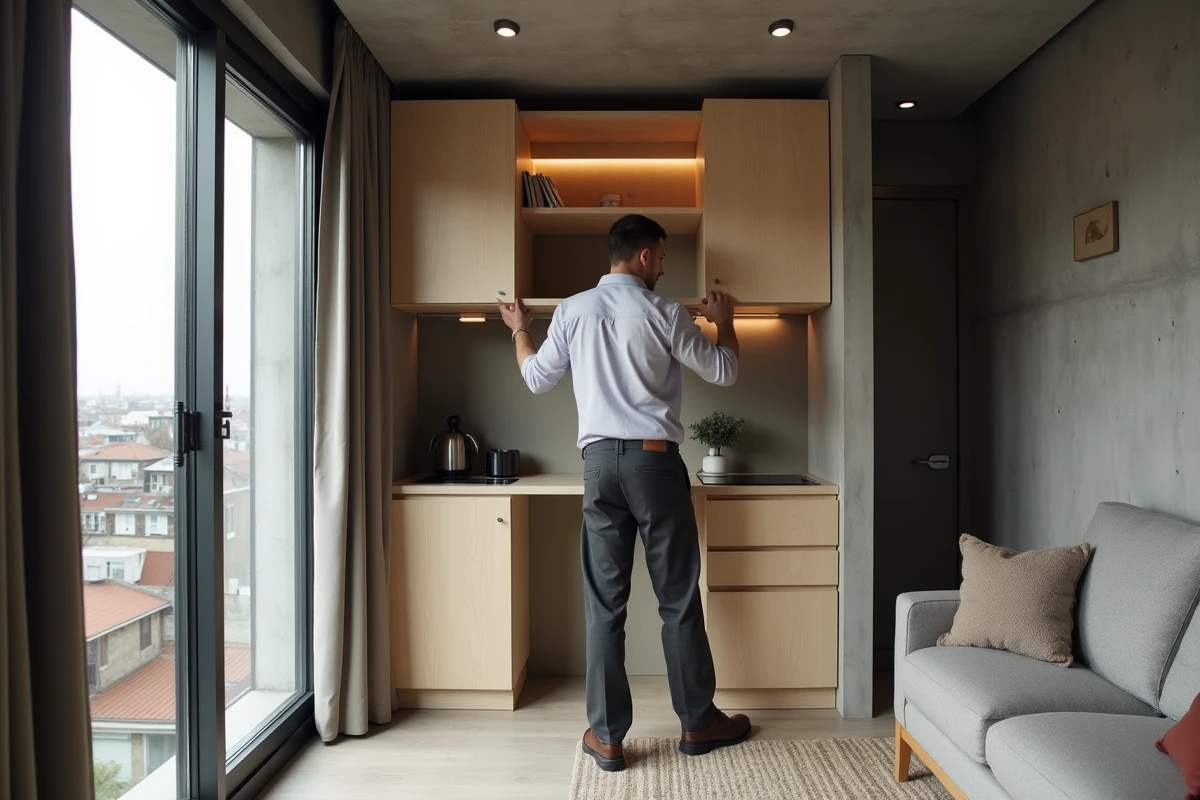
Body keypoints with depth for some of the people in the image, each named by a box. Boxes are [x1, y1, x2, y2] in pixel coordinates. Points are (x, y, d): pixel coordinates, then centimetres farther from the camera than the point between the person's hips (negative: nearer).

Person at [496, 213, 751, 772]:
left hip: (600, 463, 2)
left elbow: (537, 379, 14)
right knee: (679, 599, 10)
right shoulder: (665, 314, -3)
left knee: (604, 604, 7)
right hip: (655, 461, -2)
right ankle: (698, 723, 24)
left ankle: (606, 736, 15)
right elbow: (723, 372, 7)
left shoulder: (572, 311, 4)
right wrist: (724, 321, 25)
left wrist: (519, 330, 31)